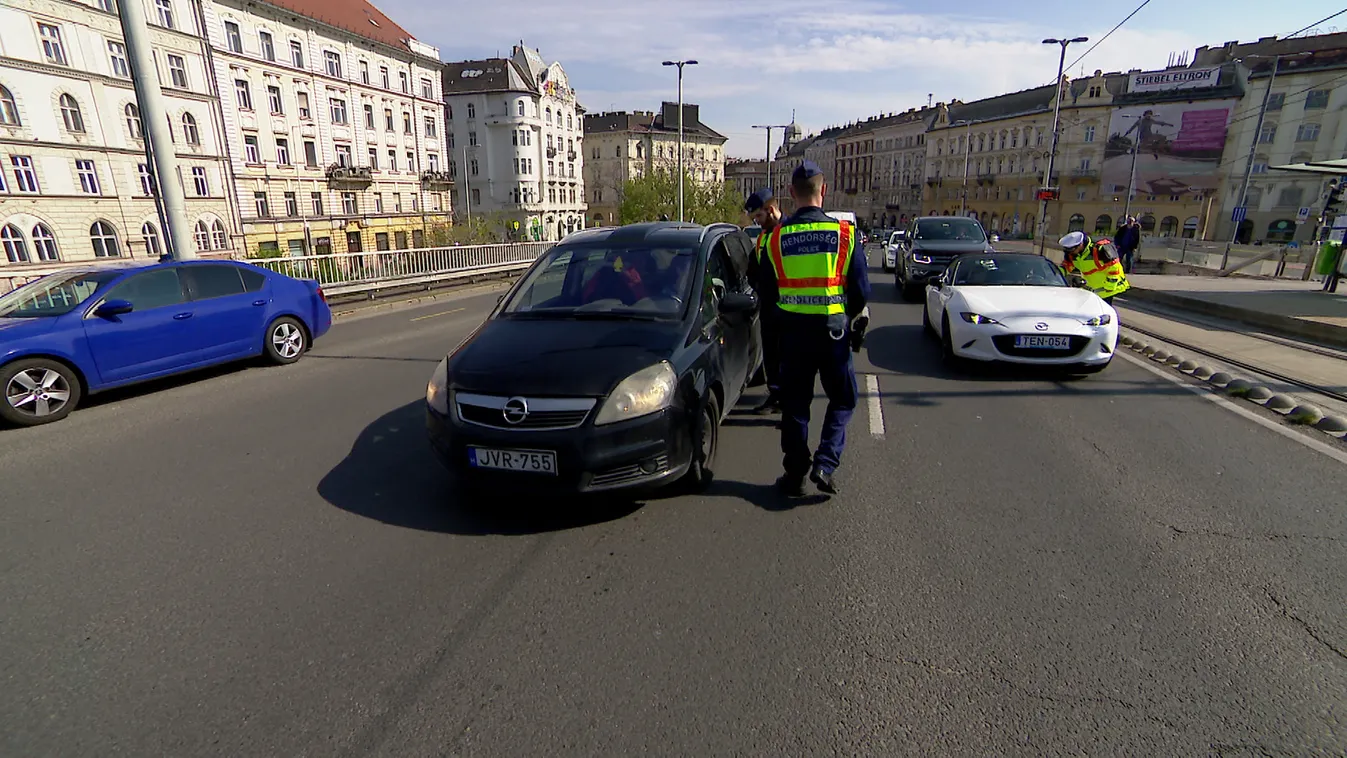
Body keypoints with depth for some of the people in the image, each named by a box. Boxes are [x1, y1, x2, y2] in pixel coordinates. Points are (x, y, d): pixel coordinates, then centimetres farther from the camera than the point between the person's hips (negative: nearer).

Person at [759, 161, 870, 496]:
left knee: (795, 403, 13)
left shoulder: (776, 238, -3)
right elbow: (861, 290, -3)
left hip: (793, 328, 1)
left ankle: (795, 472, 18)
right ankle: (825, 463, 3)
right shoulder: (845, 233, -7)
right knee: (842, 399, 16)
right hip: (834, 328, -1)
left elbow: (767, 293, 3)